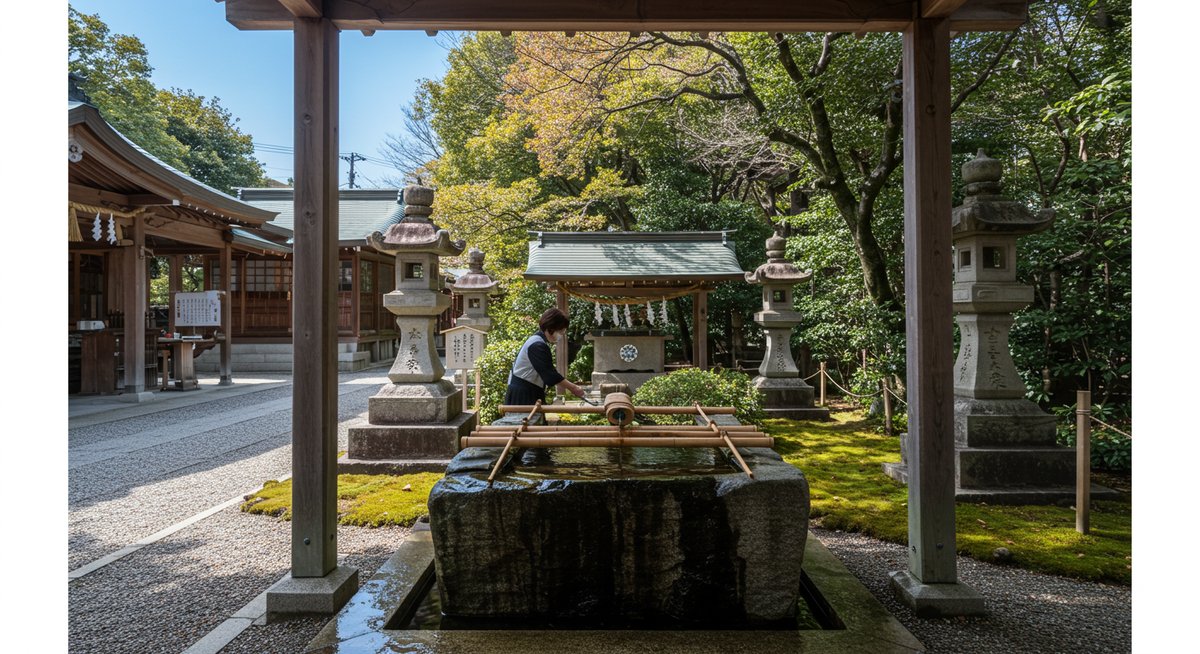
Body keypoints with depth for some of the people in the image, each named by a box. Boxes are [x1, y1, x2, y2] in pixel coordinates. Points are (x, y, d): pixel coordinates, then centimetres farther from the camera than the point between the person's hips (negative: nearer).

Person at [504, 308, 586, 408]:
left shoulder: (539, 341, 13)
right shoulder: (537, 345, -19)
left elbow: (546, 373, 17)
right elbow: (549, 374, -23)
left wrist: (568, 386, 11)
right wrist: (573, 388, -18)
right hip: (523, 395, -10)